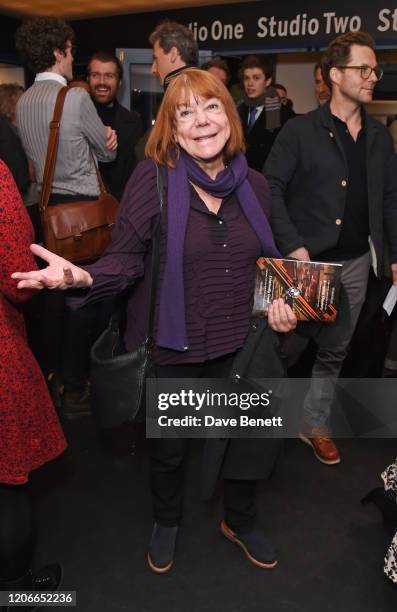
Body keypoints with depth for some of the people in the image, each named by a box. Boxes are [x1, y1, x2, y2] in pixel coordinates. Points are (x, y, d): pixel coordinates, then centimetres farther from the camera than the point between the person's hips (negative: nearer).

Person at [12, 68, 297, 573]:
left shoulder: (253, 184, 1)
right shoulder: (152, 176, -14)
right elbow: (126, 259, -14)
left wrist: (279, 300, -3)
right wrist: (82, 276, -34)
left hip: (238, 342, 4)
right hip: (170, 347, -4)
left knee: (250, 437, 18)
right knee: (168, 447, 17)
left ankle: (239, 522, 50)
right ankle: (166, 523, 51)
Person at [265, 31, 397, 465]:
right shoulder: (301, 130, -6)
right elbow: (271, 187, -9)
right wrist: (292, 245, -16)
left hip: (355, 263, 5)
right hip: (308, 260, -4)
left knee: (335, 350, 13)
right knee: (285, 344, 5)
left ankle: (315, 425, 30)